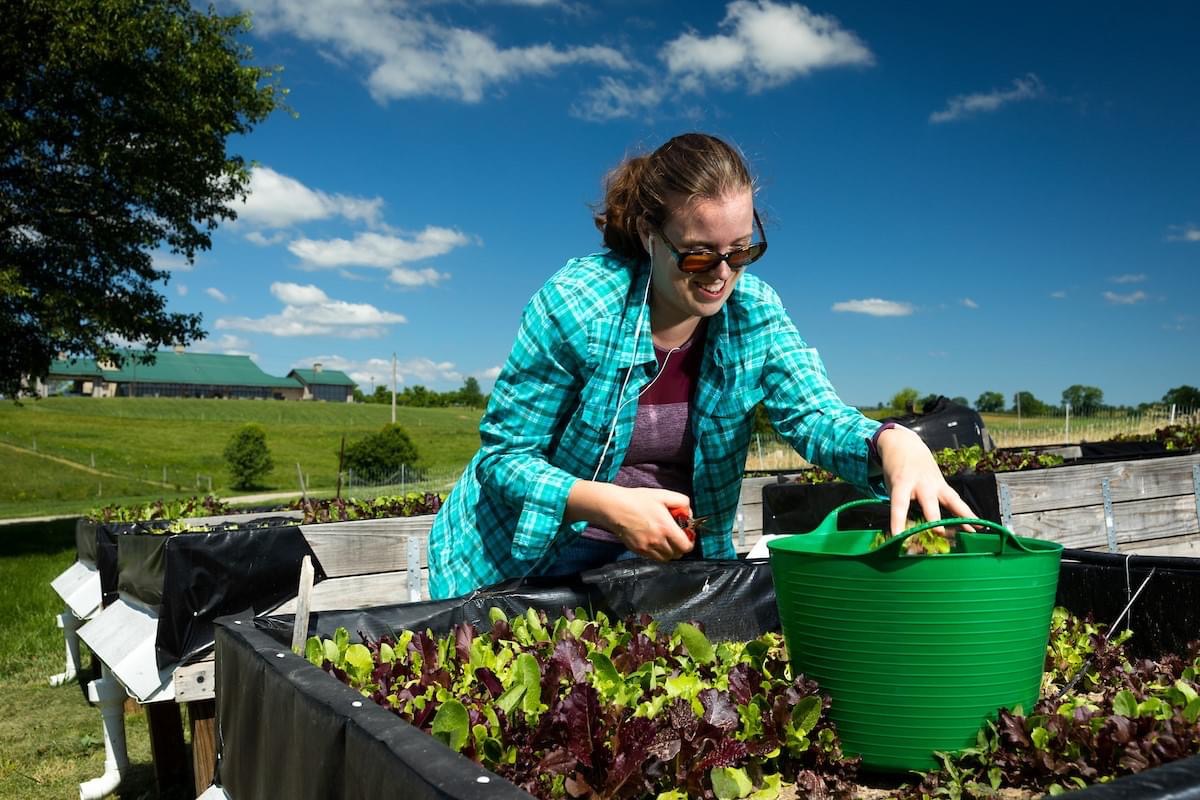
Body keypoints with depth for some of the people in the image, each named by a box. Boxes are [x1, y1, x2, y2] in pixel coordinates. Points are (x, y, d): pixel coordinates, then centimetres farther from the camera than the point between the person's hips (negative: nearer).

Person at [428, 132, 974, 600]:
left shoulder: (753, 311, -8)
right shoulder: (574, 306, -22)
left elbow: (816, 415, -15)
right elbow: (503, 453, -17)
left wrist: (891, 443, -38)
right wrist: (609, 504, -32)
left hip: (672, 554, 4)